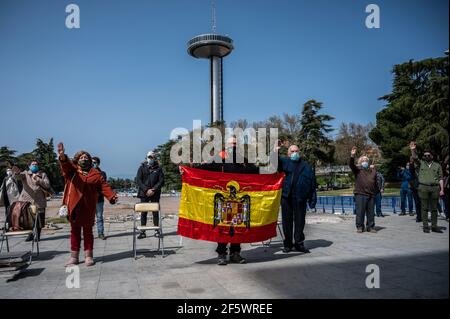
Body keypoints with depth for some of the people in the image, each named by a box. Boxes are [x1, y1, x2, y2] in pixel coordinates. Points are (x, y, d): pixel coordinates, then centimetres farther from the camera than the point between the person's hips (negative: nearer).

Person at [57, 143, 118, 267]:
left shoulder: (95, 174, 6)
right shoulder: (72, 170, 3)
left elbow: (104, 186, 0)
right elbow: (66, 164, -18)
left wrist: (112, 196, -16)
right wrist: (62, 156, -41)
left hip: (88, 207, 0)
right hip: (74, 206, 0)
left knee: (88, 231, 8)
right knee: (75, 231, 10)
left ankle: (88, 256, 16)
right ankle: (74, 257, 20)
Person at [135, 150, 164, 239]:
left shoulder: (158, 169, 6)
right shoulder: (142, 168, 6)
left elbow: (161, 181, 1)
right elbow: (138, 180, 0)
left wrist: (153, 190, -11)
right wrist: (146, 190, -11)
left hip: (155, 194, 0)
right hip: (144, 193, 0)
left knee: (155, 212, 3)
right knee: (143, 212, 0)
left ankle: (157, 230, 11)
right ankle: (142, 232, 5)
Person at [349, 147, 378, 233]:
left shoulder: (373, 171, 16)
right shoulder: (358, 170, 6)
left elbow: (375, 183, 20)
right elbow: (351, 164, -12)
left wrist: (375, 192, 13)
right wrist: (352, 156, -27)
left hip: (371, 195, 4)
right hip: (360, 194, -3)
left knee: (371, 212, 8)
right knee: (360, 212, -2)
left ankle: (370, 227, 18)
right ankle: (360, 227, 8)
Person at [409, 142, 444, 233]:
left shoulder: (437, 165, 14)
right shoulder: (420, 163, 11)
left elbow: (440, 178, 10)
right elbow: (415, 158, -8)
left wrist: (442, 189, 2)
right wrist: (413, 150, -27)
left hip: (435, 188, 2)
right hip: (423, 188, -2)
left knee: (434, 208, 4)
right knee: (424, 208, -1)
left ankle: (434, 226, 10)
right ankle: (425, 226, 3)